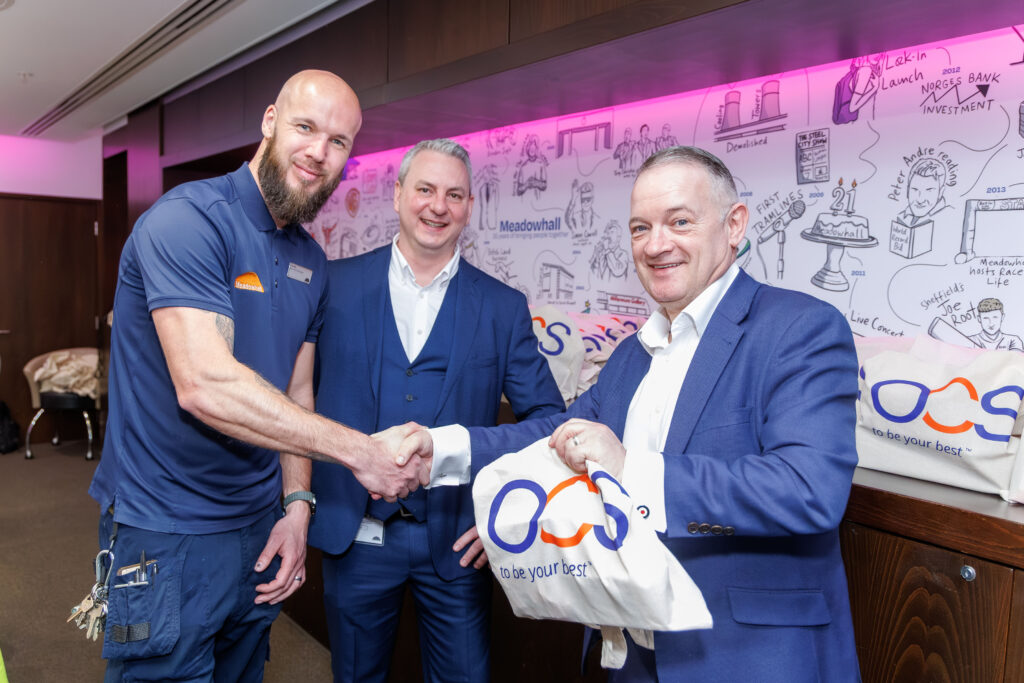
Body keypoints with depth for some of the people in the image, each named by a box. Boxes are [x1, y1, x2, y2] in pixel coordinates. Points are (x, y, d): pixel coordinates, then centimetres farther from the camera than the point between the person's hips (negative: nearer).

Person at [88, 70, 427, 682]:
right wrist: (359, 450, -27)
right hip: (165, 538, -6)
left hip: (260, 528, 7)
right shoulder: (187, 219, -17)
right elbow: (204, 385, -29)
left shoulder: (313, 262, 7)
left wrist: (296, 505, 0)